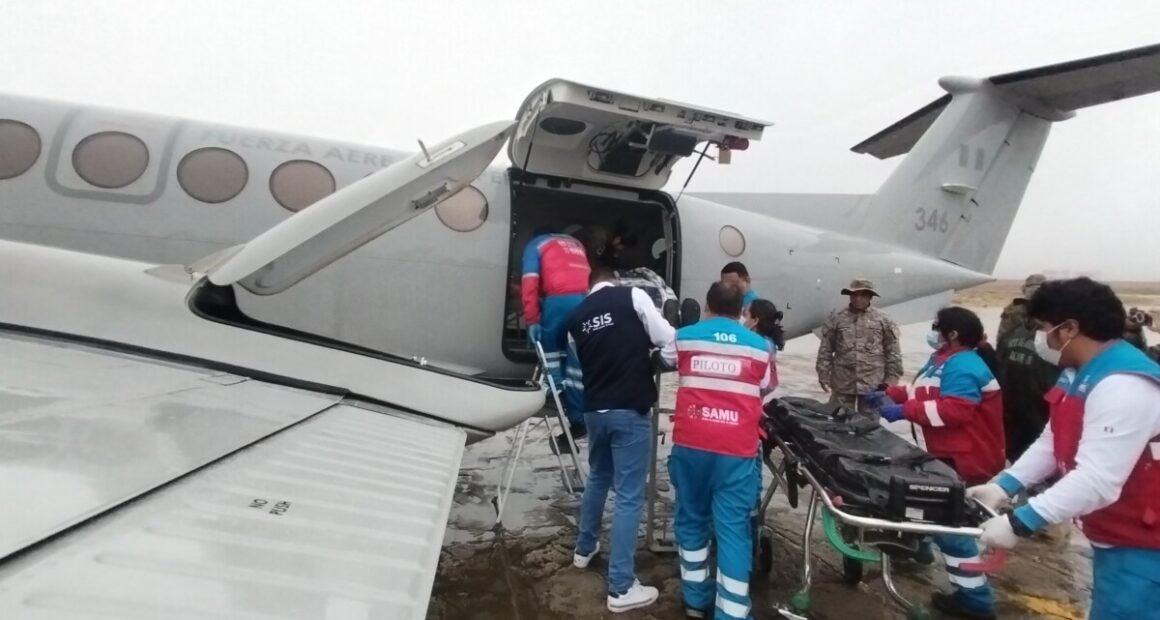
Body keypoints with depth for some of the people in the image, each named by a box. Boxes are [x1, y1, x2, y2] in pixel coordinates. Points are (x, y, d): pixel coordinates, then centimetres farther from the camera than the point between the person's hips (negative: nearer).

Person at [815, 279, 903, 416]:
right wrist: (824, 375, 2)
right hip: (842, 384, 1)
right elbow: (825, 349, 5)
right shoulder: (836, 319, 2)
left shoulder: (883, 320, 0)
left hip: (872, 384, -1)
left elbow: (893, 352, 3)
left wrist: (891, 378, 0)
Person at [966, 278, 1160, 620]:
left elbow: (1096, 482, -34)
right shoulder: (1081, 375, 7)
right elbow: (1051, 443, 10)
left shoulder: (1123, 386, -29)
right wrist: (1003, 485, -2)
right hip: (1114, 536, 10)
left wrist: (1018, 523, -32)